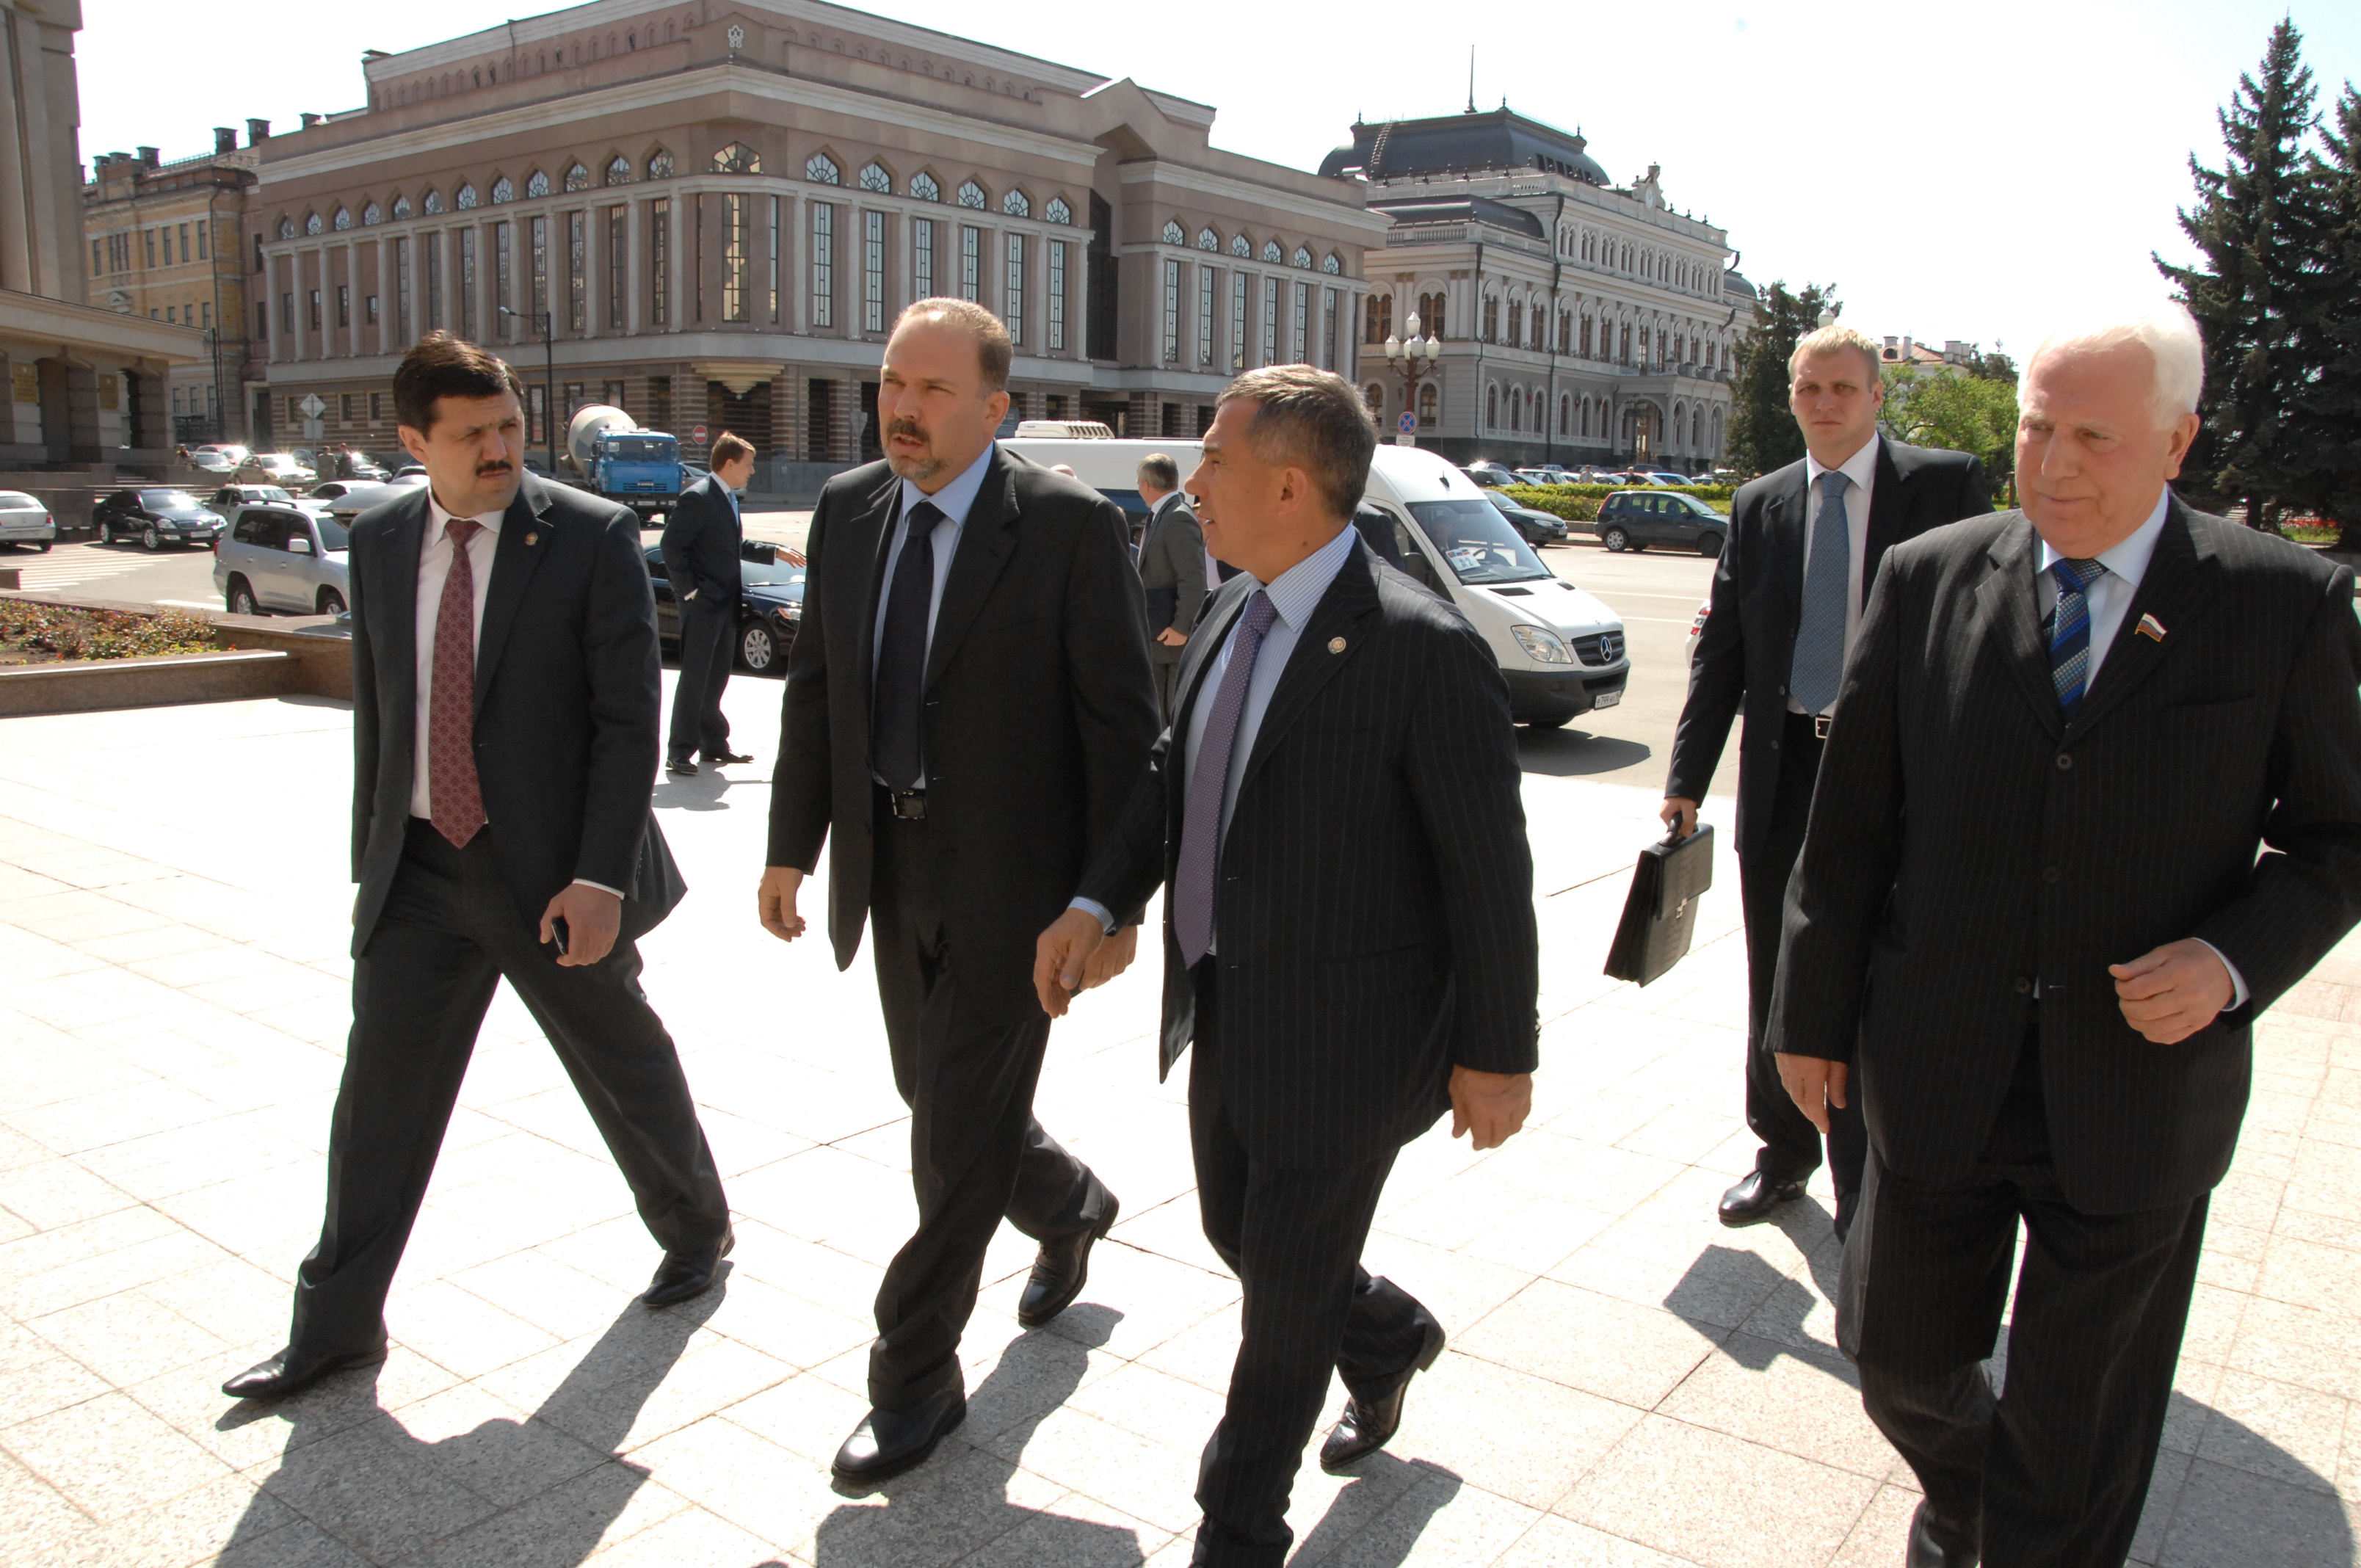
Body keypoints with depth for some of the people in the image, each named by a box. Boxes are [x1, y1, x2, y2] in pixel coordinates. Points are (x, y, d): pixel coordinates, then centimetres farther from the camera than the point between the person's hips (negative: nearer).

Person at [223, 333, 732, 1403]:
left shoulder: (592, 538, -10)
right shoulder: (380, 541, 5)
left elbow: (629, 721, -13)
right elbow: (375, 712, 11)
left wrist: (600, 876, -18)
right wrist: (370, 862, 12)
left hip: (552, 872, -4)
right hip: (418, 871, 4)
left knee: (625, 1068, 13)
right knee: (381, 1094, 8)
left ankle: (695, 1229, 38)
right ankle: (337, 1325, 24)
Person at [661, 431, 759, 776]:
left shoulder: (729, 498, 14)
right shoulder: (698, 498, -14)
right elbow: (672, 546, -16)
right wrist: (689, 590, -17)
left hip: (726, 603, 9)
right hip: (702, 604, -9)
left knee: (716, 679, 14)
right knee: (694, 678, -6)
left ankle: (714, 745, 22)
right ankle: (679, 752, -2)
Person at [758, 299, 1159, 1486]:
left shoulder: (1070, 525, -12)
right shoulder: (848, 509, 5)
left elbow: (1122, 720, -12)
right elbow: (815, 685, 11)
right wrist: (792, 845, 9)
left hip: (1012, 876, -6)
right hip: (894, 866, 6)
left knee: (958, 1130, 0)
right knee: (939, 1101, 20)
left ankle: (916, 1378, 19)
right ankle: (1069, 1208, 50)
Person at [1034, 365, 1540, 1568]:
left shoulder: (1423, 649, -21)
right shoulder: (1231, 615, 3)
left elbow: (1490, 869, -16)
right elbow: (1176, 771, 11)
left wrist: (1497, 1053, -11)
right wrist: (1100, 903, -3)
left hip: (1342, 1034, -8)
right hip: (1227, 1008, 8)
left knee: (1285, 1290, 8)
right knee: (1238, 1231, 23)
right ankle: (1389, 1339, 54)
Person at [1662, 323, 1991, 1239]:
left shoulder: (1947, 485, -1)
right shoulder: (1757, 508, 9)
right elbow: (1720, 653, 9)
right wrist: (1687, 777, 4)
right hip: (1782, 774, 4)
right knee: (1775, 988, 14)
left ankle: (1862, 1184, 19)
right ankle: (1783, 1153, 33)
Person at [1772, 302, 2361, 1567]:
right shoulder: (1928, 580, -2)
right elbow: (1850, 822, 1)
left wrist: (2234, 960, -16)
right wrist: (1813, 1016, 3)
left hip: (2139, 1090, -1)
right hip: (1936, 1073, 2)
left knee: (2075, 1442, 13)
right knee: (1899, 1356, 18)